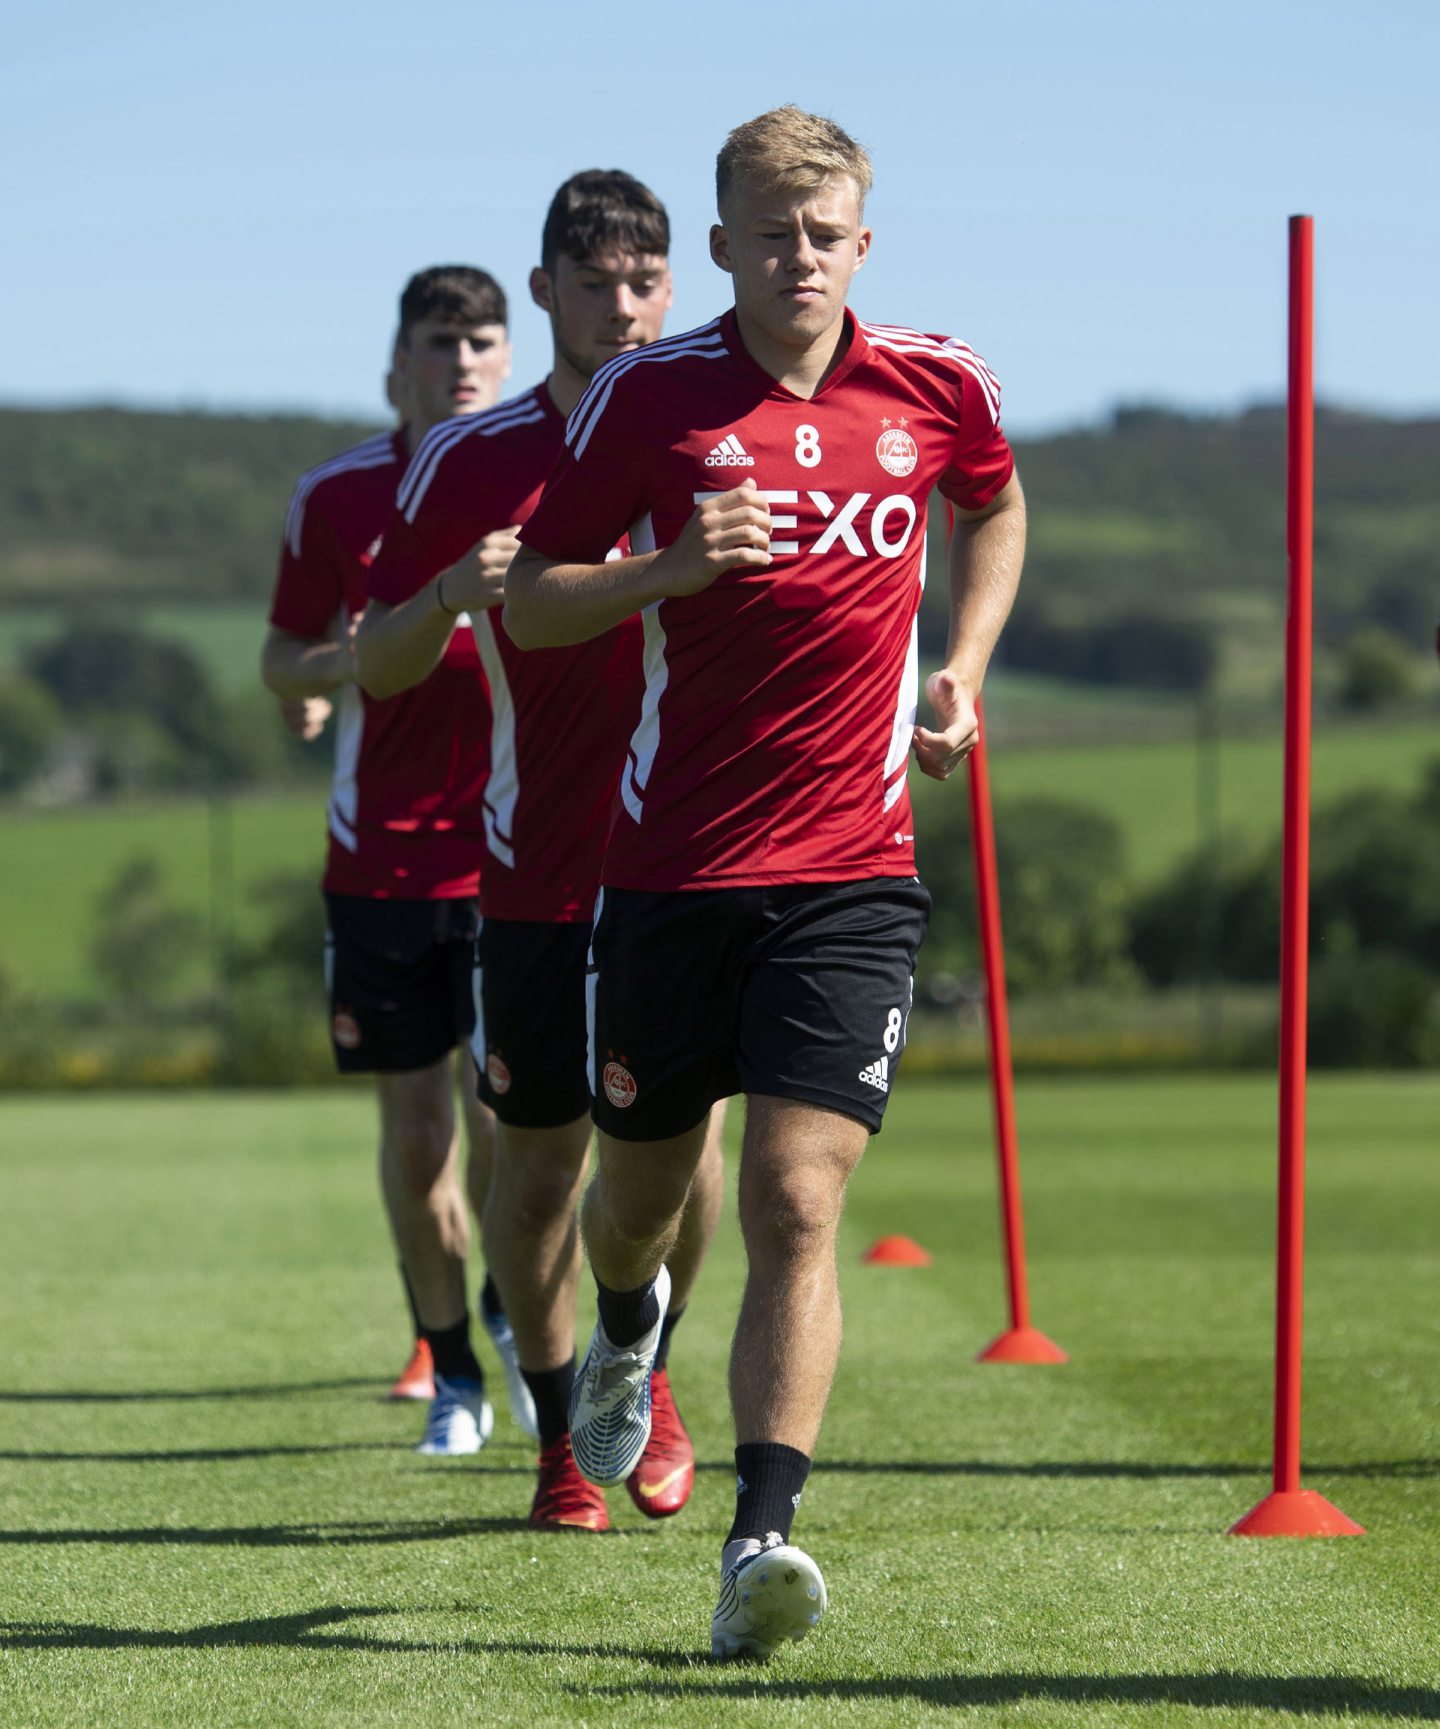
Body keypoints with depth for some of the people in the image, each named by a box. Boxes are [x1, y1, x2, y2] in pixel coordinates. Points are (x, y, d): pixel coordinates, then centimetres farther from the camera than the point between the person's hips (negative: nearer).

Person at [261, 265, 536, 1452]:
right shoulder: (337, 496, 3)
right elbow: (283, 663, 11)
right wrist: (332, 668, -12)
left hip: (517, 852, -1)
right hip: (381, 855, 1)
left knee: (508, 1109, -8)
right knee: (414, 1126, 4)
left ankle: (514, 1305, 22)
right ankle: (451, 1369, 20)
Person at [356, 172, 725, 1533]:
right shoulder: (470, 462, 0)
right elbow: (376, 667, 1)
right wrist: (453, 590, -19)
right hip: (537, 869, 0)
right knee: (537, 1165, 3)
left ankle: (645, 1371, 21)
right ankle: (561, 1435, 22)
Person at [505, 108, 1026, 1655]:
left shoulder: (934, 385, 3)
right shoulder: (647, 395, -3)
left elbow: (996, 505, 26)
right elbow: (529, 604, 0)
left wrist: (962, 670, 13)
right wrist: (675, 567, -17)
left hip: (848, 873, 0)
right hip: (670, 868, 0)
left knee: (795, 1204, -15)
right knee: (638, 1192, 14)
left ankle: (762, 1538, -19)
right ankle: (627, 1326, 50)